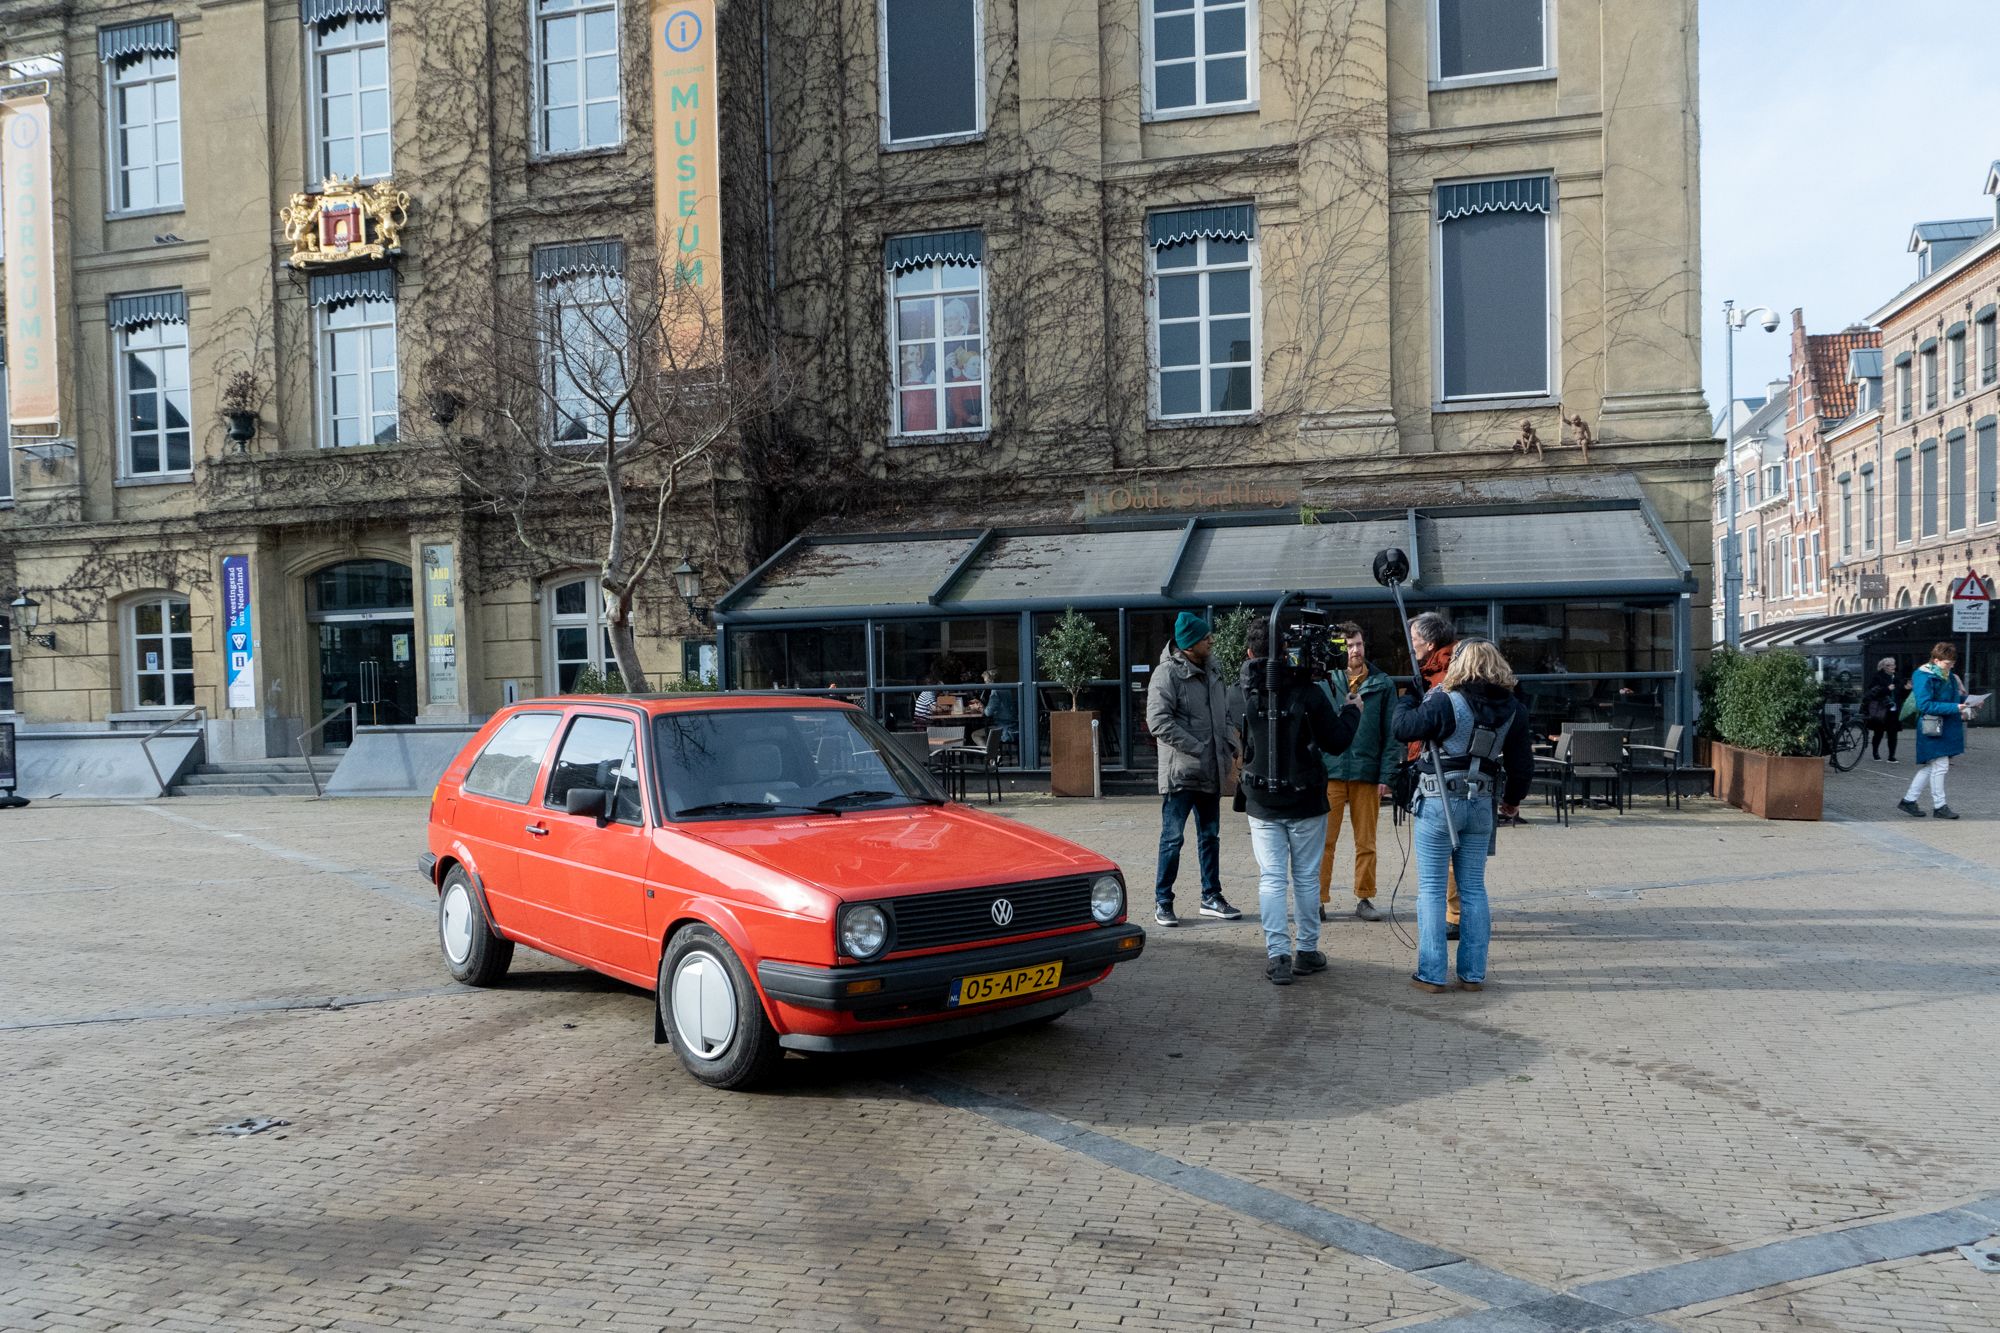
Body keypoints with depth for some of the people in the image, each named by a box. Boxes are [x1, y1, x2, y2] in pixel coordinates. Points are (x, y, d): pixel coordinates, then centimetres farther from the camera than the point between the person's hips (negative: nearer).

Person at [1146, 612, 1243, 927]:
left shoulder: (1210, 671, 11)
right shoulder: (1168, 673, -13)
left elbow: (1222, 714, 23)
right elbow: (1158, 721, -21)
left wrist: (1229, 745, 5)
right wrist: (1197, 749, -21)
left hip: (1210, 771, 8)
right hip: (1180, 772, -8)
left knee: (1210, 836, 15)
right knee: (1173, 838, -1)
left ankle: (1211, 897, 25)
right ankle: (1163, 901, 9)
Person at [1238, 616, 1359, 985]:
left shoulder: (1248, 690, -7)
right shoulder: (1308, 693, -13)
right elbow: (1336, 742, -6)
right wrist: (1352, 711, 11)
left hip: (1261, 802, 1)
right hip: (1305, 802, -1)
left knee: (1271, 879, 4)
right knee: (1305, 878, 11)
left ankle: (1278, 956, -1)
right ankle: (1307, 952, 19)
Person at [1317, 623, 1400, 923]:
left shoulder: (1382, 684, 5)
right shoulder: (1323, 682, 3)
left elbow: (1391, 734, 4)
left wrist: (1387, 775, -2)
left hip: (1367, 774, 1)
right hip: (1330, 772, -1)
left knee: (1366, 842, 8)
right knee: (1324, 841, -1)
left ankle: (1364, 898, 19)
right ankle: (1318, 899, 7)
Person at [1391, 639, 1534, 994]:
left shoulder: (1445, 701, -14)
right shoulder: (1512, 709, 4)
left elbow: (1404, 728, -9)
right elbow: (1522, 763, 11)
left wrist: (1408, 697, 10)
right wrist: (1512, 799, 27)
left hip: (1438, 804, -5)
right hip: (1482, 805, 5)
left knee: (1431, 890, 2)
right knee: (1474, 890, 13)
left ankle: (1431, 974, 3)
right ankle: (1473, 973, 16)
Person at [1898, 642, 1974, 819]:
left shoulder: (1948, 676, 12)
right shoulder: (1924, 677, -16)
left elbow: (1955, 697, 22)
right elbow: (1925, 705, -22)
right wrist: (1954, 708, -26)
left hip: (1947, 728, 9)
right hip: (1932, 728, -9)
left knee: (1930, 767, 12)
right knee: (1940, 766, -4)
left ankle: (1909, 800, 20)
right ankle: (1939, 807, 6)